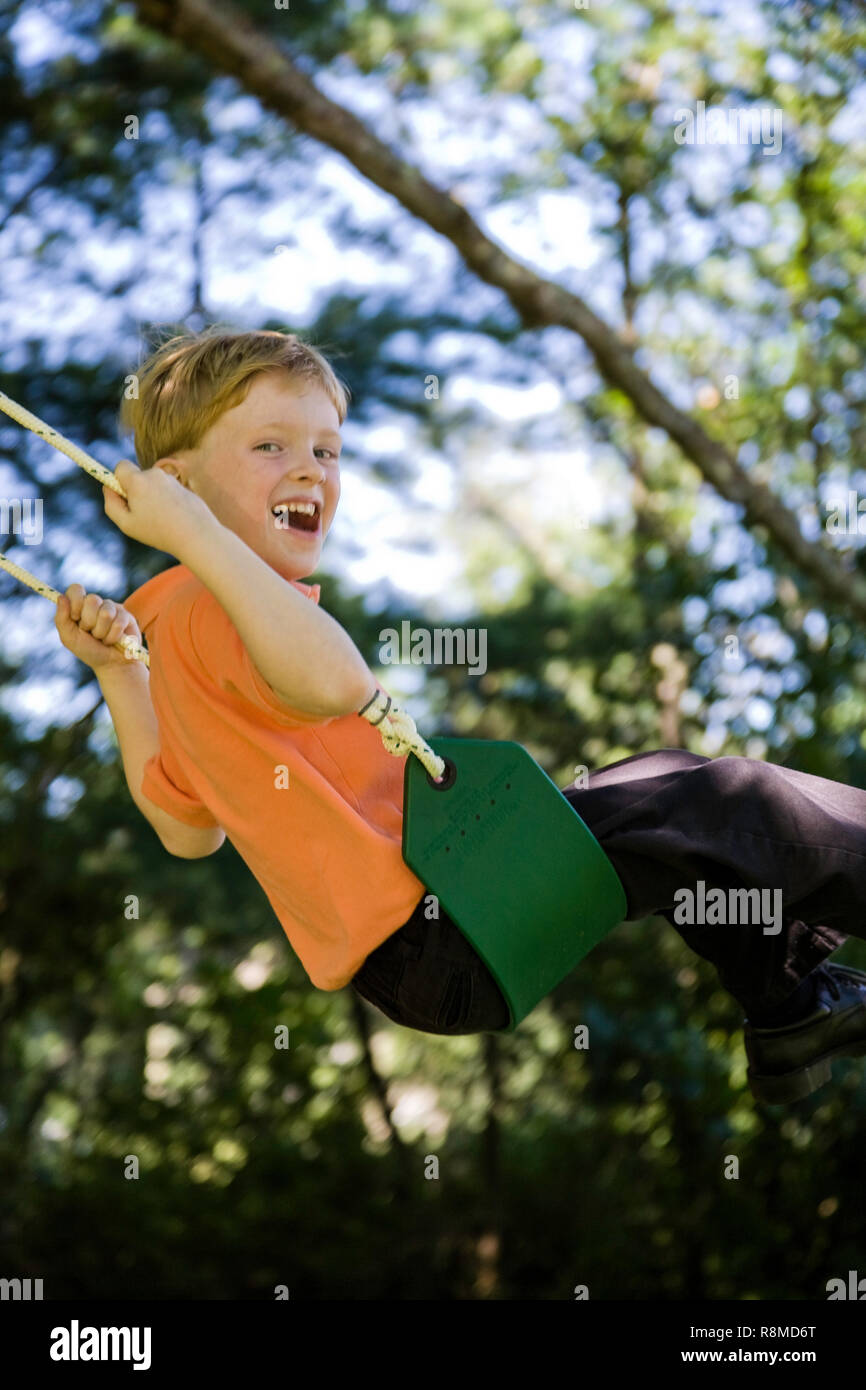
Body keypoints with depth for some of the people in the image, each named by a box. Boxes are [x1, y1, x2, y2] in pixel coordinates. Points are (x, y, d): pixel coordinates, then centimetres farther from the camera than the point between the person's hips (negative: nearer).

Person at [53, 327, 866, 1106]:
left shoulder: (185, 618, 15)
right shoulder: (211, 610, -17)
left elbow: (187, 828, 22)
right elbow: (338, 683, -41)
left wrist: (115, 670, 21)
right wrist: (195, 532, -34)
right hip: (432, 942, -11)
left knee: (664, 779, 26)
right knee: (722, 808, -12)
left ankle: (790, 1009, 33)